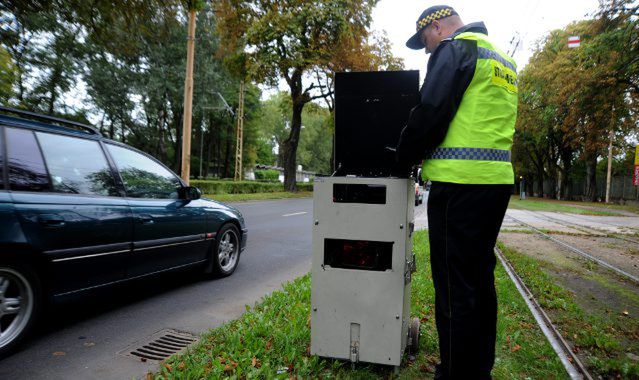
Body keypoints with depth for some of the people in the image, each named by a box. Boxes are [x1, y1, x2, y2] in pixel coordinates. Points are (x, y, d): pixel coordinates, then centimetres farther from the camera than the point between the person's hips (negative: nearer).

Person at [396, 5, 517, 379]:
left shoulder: (456, 48, -3)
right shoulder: (505, 59, 24)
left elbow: (432, 111, -14)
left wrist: (405, 153, 2)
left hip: (460, 180, -9)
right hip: (498, 178, 9)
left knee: (454, 285, -3)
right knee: (480, 278, 16)